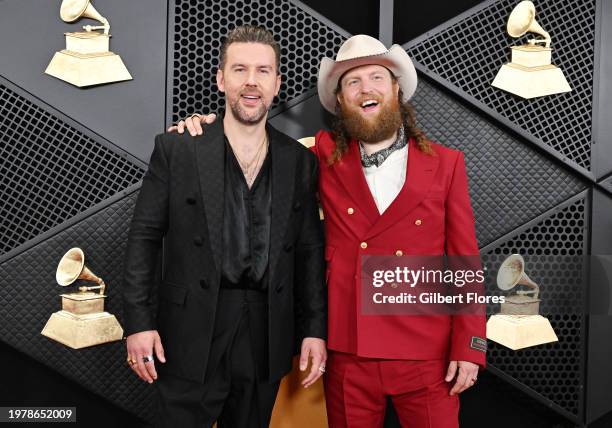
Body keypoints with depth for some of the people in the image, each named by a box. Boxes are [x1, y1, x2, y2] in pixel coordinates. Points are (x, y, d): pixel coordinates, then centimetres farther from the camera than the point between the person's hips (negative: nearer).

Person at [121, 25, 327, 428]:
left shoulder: (301, 161, 5)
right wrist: (139, 321, -7)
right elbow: (144, 237, -2)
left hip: (267, 338, 3)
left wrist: (315, 330, 3)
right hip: (192, 336, -2)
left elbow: (310, 252, 7)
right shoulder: (176, 149, -2)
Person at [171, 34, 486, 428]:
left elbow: (464, 261, 1)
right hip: (348, 354, 1)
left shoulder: (445, 163, 1)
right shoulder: (325, 158, 2)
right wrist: (208, 134, -1)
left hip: (427, 355, 0)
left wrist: (468, 348, -4)